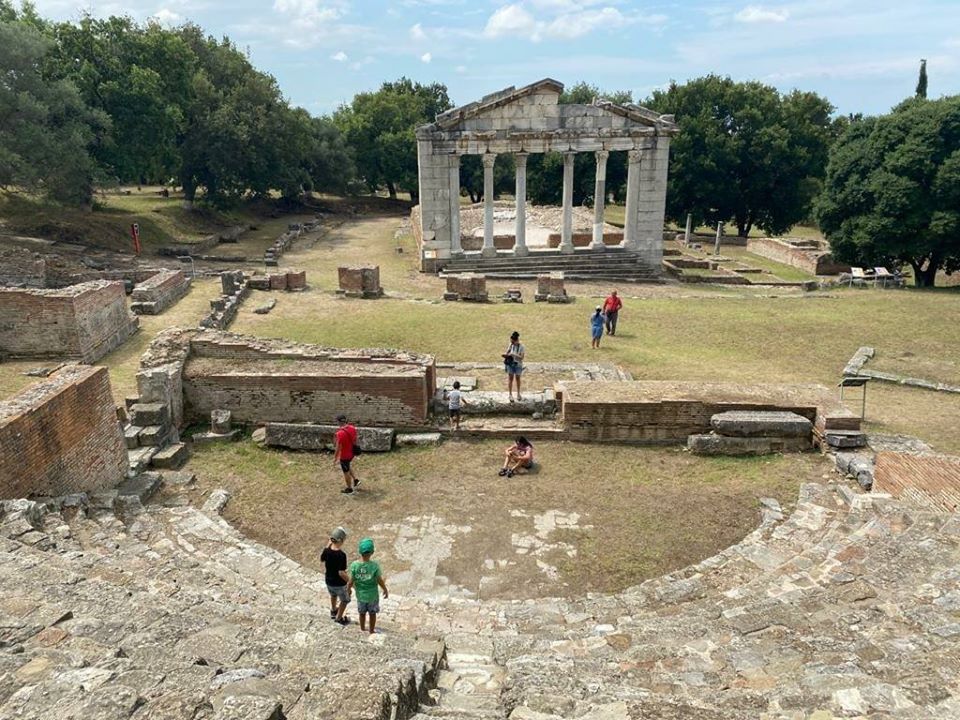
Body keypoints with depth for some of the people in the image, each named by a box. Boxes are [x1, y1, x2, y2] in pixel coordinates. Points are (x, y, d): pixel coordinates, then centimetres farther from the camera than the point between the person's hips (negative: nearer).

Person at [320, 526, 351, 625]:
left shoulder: (327, 550, -14)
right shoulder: (341, 555, -32)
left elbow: (321, 559, 8)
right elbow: (341, 573, -32)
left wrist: (328, 545, 6)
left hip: (329, 581, 6)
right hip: (339, 584, -6)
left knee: (333, 595, 37)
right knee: (345, 600, 24)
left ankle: (333, 611, 59)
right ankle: (339, 618, 39)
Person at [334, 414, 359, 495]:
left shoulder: (340, 433, -29)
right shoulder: (352, 428, -7)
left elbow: (338, 447, -23)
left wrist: (335, 458, -10)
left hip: (344, 456, -7)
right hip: (352, 453, 7)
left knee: (346, 471, 12)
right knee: (347, 467, 32)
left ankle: (349, 489, 27)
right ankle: (355, 480, 31)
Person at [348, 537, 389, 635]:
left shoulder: (354, 565, -25)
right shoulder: (374, 566, -29)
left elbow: (351, 581, -15)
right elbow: (380, 581, -18)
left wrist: (348, 589, 7)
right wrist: (386, 590, 1)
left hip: (360, 595, 1)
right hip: (373, 595, -1)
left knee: (362, 613, 26)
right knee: (372, 614, 23)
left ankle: (363, 630, 46)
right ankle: (371, 631, 41)